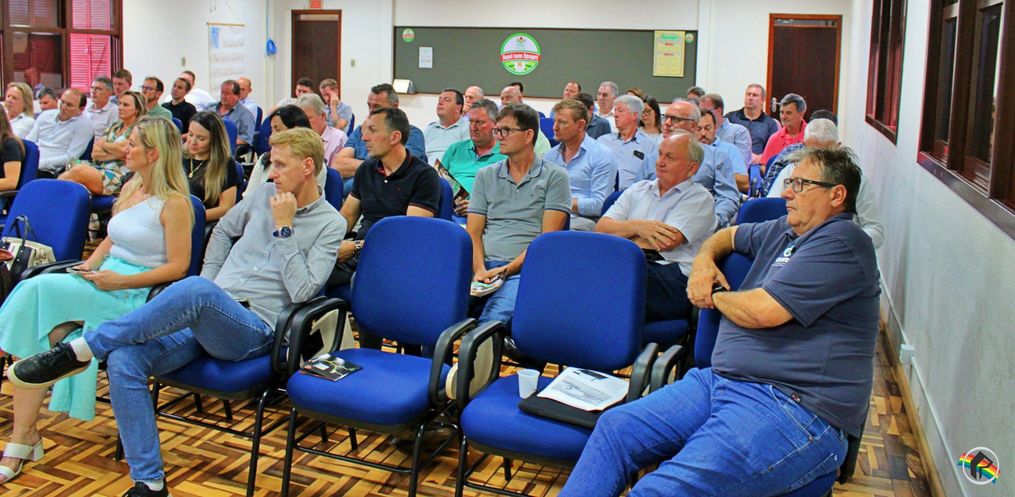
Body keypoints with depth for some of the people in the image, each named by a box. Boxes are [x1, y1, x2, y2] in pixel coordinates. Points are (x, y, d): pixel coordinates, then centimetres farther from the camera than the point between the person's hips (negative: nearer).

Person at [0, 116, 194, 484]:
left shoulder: (174, 203, -8)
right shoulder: (130, 187, 18)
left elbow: (178, 266, -12)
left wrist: (120, 281, -18)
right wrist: (91, 263, 5)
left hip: (135, 294, -7)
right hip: (105, 280, 7)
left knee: (40, 290, -25)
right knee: (44, 329, -21)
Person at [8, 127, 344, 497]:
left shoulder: (330, 224, 2)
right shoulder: (263, 194, 17)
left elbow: (302, 291, -10)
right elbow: (223, 229, 34)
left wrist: (284, 228, -10)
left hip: (253, 330, -6)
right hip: (204, 315, 6)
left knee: (194, 290, -38)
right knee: (123, 360, -20)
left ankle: (81, 349, -24)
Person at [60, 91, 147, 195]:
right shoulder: (114, 126, 22)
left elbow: (123, 149, -12)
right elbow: (95, 153, 12)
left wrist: (103, 144, 7)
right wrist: (116, 154, -5)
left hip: (119, 176, -6)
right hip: (98, 168, 6)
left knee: (77, 171, -31)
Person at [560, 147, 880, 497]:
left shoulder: (841, 240, -8)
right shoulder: (785, 230, 20)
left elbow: (762, 311, -18)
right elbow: (728, 235, 41)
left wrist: (715, 296, 4)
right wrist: (704, 259, 17)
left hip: (793, 406, -9)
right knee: (615, 427, -5)